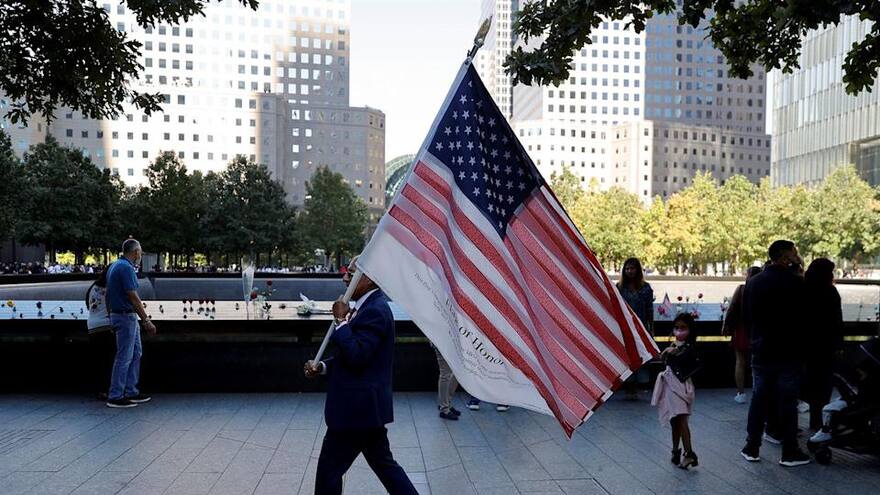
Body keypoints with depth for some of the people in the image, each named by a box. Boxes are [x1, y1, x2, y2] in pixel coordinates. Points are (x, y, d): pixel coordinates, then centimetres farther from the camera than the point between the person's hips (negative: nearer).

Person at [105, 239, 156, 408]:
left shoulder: (115, 265, 12)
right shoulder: (126, 268, -19)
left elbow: (108, 294, 18)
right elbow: (133, 298, -22)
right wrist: (146, 320, -20)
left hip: (129, 317, 10)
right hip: (126, 317, -10)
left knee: (136, 353, 15)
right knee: (124, 357, -3)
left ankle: (131, 392, 20)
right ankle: (115, 397, 5)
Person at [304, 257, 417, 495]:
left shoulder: (375, 310, -19)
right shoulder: (370, 306, 12)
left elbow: (357, 356, -26)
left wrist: (342, 320, -18)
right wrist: (322, 366, 5)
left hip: (358, 406, -10)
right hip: (365, 405, 10)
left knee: (329, 468, 3)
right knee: (382, 462, 18)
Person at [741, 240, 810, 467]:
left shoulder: (753, 282, 4)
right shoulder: (794, 282, -14)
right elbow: (805, 315, -9)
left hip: (761, 352, 5)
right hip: (789, 353, -5)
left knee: (759, 399, 12)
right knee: (787, 401, 4)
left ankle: (752, 448, 16)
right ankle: (789, 452, 12)